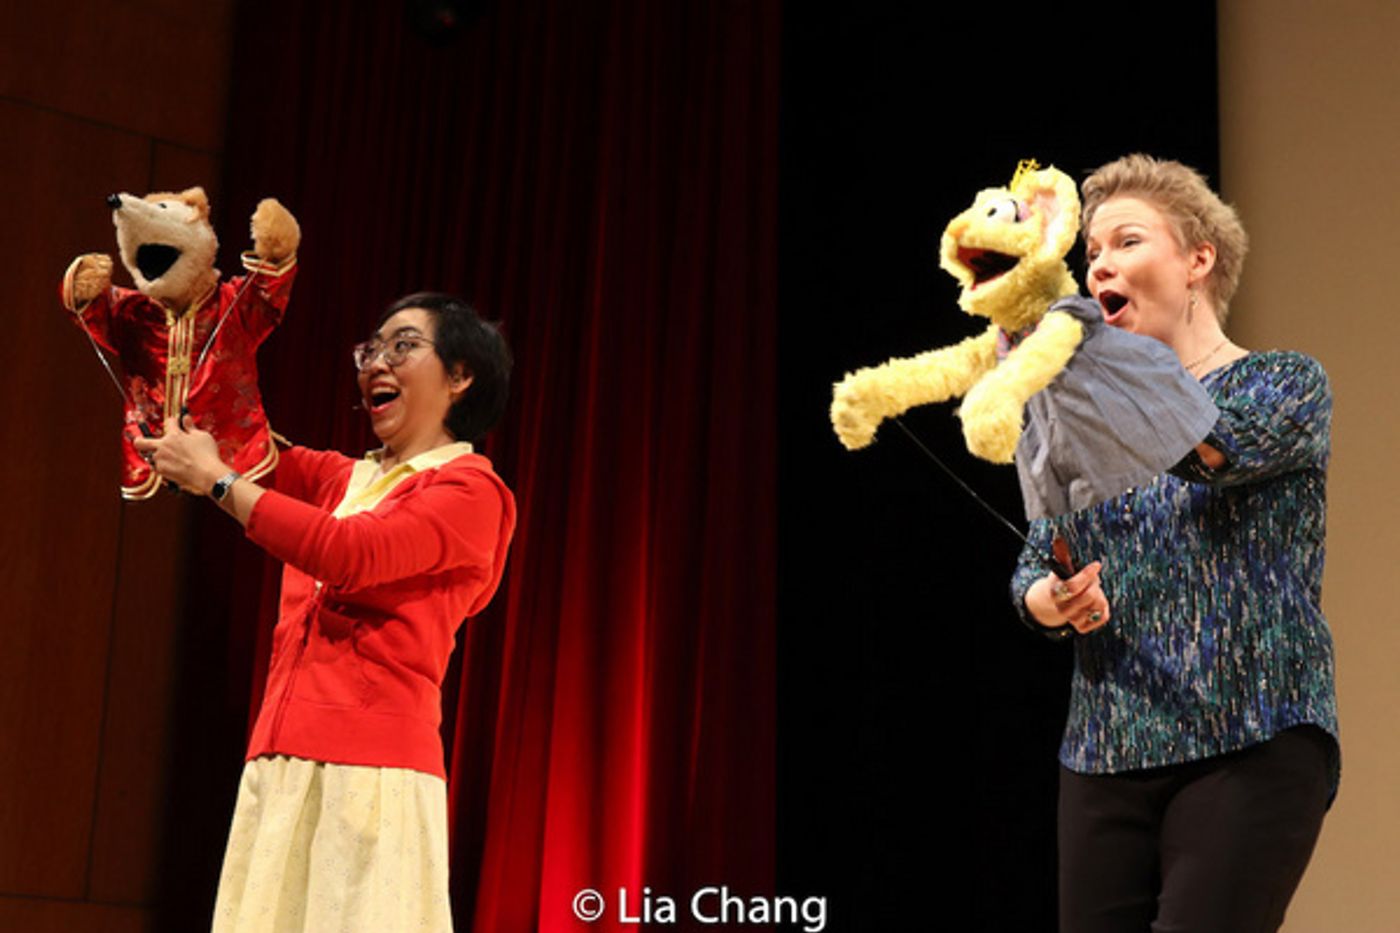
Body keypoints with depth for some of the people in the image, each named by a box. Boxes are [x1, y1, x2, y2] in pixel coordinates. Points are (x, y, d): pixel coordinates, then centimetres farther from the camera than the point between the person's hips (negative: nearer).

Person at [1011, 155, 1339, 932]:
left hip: (1250, 747, -5)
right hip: (1105, 758, 5)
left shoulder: (1285, 385, -1)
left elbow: (1207, 445, -23)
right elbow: (1034, 565, 12)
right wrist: (1048, 600, -13)